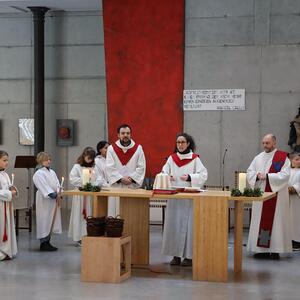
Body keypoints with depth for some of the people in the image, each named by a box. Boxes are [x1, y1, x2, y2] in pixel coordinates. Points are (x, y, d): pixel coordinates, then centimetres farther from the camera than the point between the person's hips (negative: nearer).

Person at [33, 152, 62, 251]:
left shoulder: (52, 172, 15)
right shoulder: (39, 174, -9)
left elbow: (57, 184, 9)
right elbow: (44, 187, -17)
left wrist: (59, 194, -9)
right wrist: (54, 195, -20)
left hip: (54, 200, 8)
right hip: (44, 201, -8)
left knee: (51, 221, 10)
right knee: (44, 221, -4)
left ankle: (47, 242, 19)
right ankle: (43, 243, 1)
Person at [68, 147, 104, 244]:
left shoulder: (94, 168, 13)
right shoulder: (77, 167, 0)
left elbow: (100, 179, 6)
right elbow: (72, 179, -10)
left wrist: (95, 184, -14)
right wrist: (83, 182, -18)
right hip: (80, 195, -4)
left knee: (90, 215, 5)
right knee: (80, 215, -3)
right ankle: (79, 237, 0)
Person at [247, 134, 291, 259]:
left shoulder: (282, 157, -2)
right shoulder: (258, 158, 13)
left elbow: (284, 175, -12)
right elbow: (249, 172, 11)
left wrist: (267, 176, -18)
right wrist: (257, 175, -11)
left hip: (276, 195, -5)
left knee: (275, 220, -4)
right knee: (260, 220, 3)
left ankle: (275, 250, -1)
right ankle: (262, 249, 7)